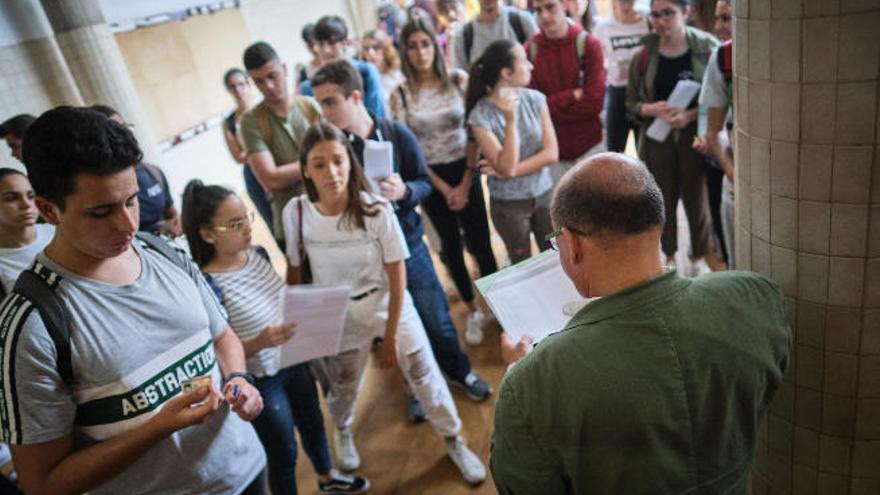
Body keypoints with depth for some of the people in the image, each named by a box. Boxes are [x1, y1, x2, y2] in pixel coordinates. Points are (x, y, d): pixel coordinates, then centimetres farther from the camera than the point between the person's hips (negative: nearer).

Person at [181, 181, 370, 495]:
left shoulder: (258, 254, -8)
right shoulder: (210, 286, -28)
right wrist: (260, 343, -37)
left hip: (293, 362, 7)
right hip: (261, 383, -7)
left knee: (313, 423, 29)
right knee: (284, 454, 15)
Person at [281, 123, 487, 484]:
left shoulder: (376, 209, -24)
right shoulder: (296, 212, -18)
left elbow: (397, 275, -15)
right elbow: (295, 272, -4)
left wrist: (391, 336, -10)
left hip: (391, 307, -1)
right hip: (338, 319, 1)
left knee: (424, 375, 8)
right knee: (342, 388, 18)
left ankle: (453, 441, 36)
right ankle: (342, 432, 55)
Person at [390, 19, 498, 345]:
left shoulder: (459, 80, -4)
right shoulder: (400, 95, -5)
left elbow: (474, 133, -4)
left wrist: (465, 184, -9)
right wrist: (444, 189, -6)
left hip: (465, 172, 0)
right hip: (430, 179, 1)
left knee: (480, 242, 3)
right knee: (452, 245, 11)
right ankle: (473, 311, 28)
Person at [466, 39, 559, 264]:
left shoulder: (535, 99, -6)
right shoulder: (480, 116, -17)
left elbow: (551, 153, -7)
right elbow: (507, 167, -22)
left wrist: (512, 171, -17)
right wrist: (511, 120, -30)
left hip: (544, 194, 3)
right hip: (509, 204, -3)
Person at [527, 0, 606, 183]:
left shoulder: (589, 44, -5)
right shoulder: (530, 50, -2)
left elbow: (594, 102, -12)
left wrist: (551, 107, -13)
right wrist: (571, 96, -16)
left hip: (588, 146, 0)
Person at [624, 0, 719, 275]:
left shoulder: (707, 49, -5)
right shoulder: (644, 56, 1)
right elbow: (631, 103, 5)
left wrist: (691, 115, -20)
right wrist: (652, 109, -15)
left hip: (695, 135, -1)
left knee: (697, 198, 7)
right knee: (663, 199, 8)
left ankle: (700, 257, 29)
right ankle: (668, 256, 28)